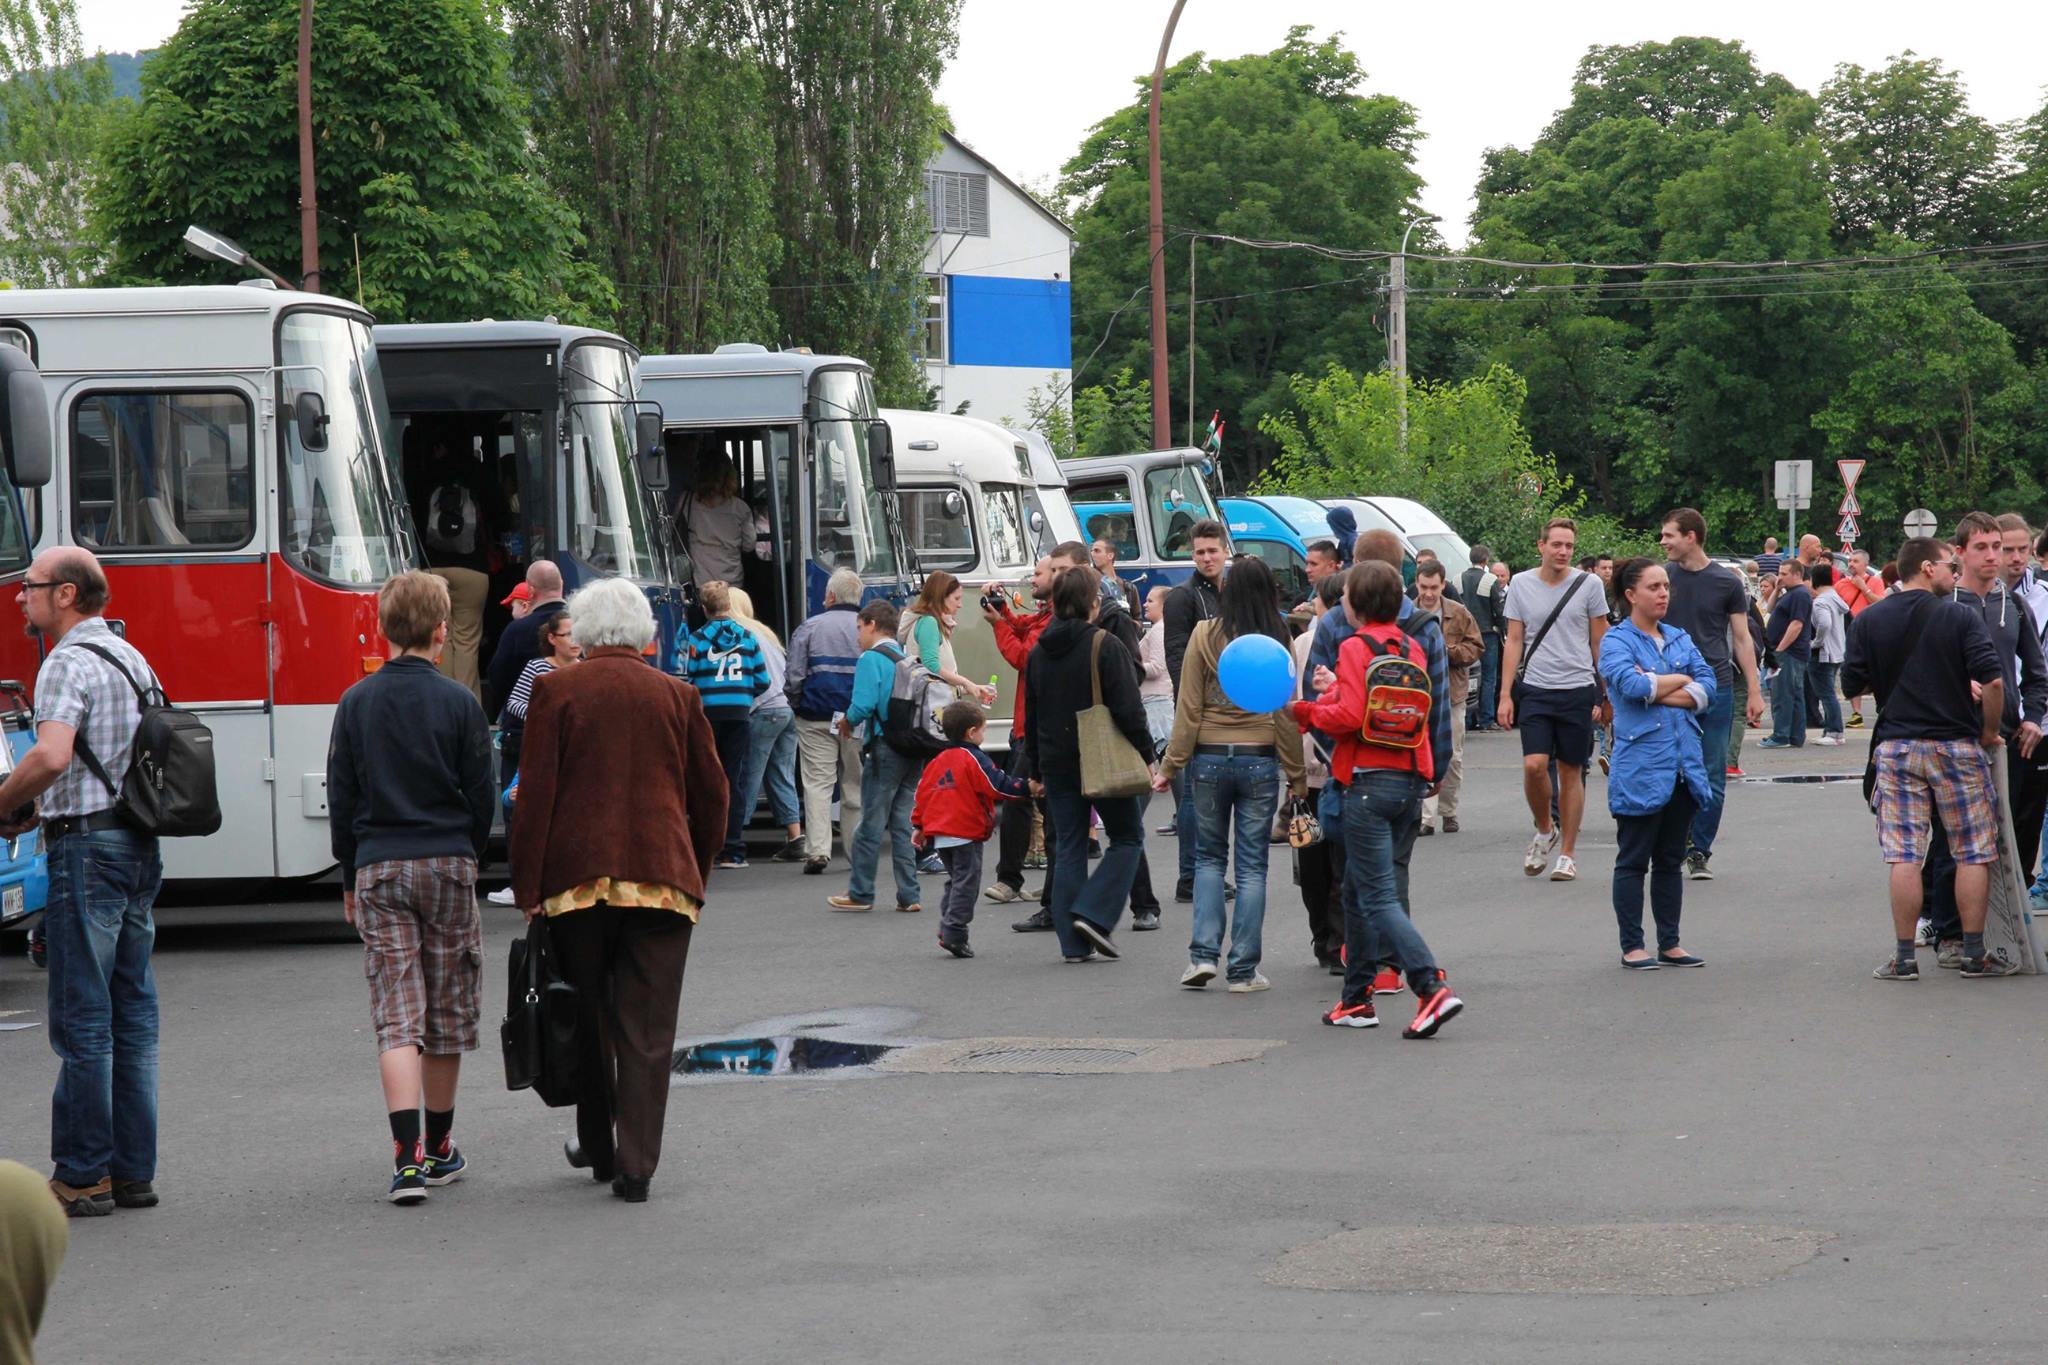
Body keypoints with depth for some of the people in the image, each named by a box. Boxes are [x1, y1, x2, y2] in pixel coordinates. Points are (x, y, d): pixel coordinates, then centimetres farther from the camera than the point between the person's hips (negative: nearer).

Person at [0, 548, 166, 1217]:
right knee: (133, 1015, 10)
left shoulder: (69, 663, -12)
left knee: (81, 1019, -4)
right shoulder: (134, 659, 16)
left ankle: (81, 1176, -2)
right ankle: (133, 1171, 13)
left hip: (88, 848, -9)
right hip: (141, 846, 9)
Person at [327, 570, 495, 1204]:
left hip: (378, 867, 1)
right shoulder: (459, 703, -5)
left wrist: (351, 878, 14)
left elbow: (341, 797, 5)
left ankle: (407, 1155, -17)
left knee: (397, 1018, -3)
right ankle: (440, 1148, 21)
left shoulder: (356, 703, 1)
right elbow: (482, 795, -1)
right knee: (446, 1014, 11)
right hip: (446, 865, -1)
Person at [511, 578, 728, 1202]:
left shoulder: (555, 691, 0)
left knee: (586, 1018, 15)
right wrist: (696, 870, 22)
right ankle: (636, 1167, -4)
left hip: (577, 878, -1)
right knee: (647, 1028, 1)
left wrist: (528, 887, -2)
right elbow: (711, 794, 9)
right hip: (662, 879, 1)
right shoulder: (677, 695, 6)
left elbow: (535, 793, -5)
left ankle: (597, 1147, 26)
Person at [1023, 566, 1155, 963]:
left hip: (1056, 763, 5)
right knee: (1127, 838, 9)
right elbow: (1128, 709, -14)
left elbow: (1032, 717, 14)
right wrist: (1145, 756, -5)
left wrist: (1035, 769, 21)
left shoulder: (1038, 652, 8)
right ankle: (1094, 914, -7)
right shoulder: (1105, 647, -12)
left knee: (1068, 848, 9)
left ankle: (1074, 942, 5)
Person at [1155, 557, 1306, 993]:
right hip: (1260, 760, 0)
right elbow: (1286, 714, -2)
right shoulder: (1278, 642, -5)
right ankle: (1243, 969, 6)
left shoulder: (1205, 636, -6)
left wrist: (1171, 764, 2)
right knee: (1252, 866, 6)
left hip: (1209, 757, 0)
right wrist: (1296, 773, 6)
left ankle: (1203, 954, 3)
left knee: (1209, 857, 15)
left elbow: (1188, 708, -4)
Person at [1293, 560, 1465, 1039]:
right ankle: (1356, 999, 22)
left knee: (1378, 898, -8)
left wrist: (1306, 710, -1)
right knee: (1357, 890, 19)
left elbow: (1350, 716, -17)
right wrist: (1337, 690, 14)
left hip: (1368, 783, -8)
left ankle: (1433, 989, -22)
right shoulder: (1411, 648, 11)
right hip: (1411, 781, 8)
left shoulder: (1355, 647, -10)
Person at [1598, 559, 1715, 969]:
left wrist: (1658, 692, -11)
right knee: (1633, 860, 1)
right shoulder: (1616, 641, -4)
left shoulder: (1680, 639, 14)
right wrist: (1681, 680, -6)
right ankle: (1632, 947, 6)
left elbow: (1707, 686, 2)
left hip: (1684, 762, 6)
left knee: (1671, 859, 12)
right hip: (1640, 763, -6)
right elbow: (1630, 684, -22)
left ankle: (1670, 943, 19)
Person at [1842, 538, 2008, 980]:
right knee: (1973, 853, 6)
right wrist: (1989, 731, -1)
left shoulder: (1868, 621, 2)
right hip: (1957, 745, -2)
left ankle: (1904, 957, 3)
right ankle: (1975, 955, 7)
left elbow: (1852, 684, 4)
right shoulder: (1960, 617, -7)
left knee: (1903, 856, 3)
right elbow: (1993, 680, -15)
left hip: (1896, 746, 2)